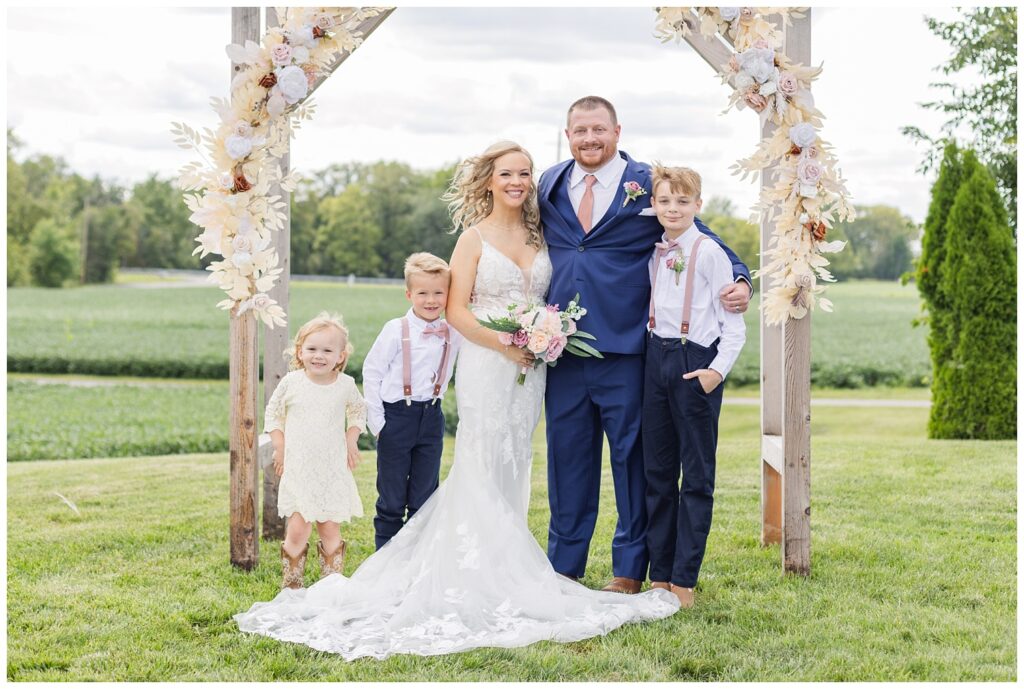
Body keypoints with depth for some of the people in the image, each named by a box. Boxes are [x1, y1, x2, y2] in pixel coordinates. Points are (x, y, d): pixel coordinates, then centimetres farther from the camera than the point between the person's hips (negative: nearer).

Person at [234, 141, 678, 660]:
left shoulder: (539, 236, 12)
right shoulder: (475, 237, -1)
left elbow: (551, 301, 16)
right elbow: (457, 309, -6)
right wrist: (505, 344, -17)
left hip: (531, 369, 5)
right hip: (485, 365, -5)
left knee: (511, 471, 8)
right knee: (484, 472, -5)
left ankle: (501, 574, 16)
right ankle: (486, 582, -1)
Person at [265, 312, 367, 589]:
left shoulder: (346, 385, -1)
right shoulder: (291, 382, -4)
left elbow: (358, 411, 17)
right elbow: (273, 412, 10)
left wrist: (351, 441, 3)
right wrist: (279, 447, 1)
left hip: (333, 470, 1)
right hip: (298, 470, -1)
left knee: (330, 529, 3)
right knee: (298, 530, -6)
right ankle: (291, 585, 11)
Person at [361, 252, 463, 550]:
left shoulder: (453, 334, 1)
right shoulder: (396, 330, -9)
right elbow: (372, 371, -7)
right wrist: (376, 420, -9)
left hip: (431, 417, 4)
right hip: (396, 417, -4)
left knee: (424, 497, 10)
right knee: (391, 499, 4)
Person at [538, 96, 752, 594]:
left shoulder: (649, 184, 0)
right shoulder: (550, 184, 12)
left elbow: (701, 237, 4)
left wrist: (739, 280, -13)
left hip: (625, 347, -3)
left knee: (631, 454, 4)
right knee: (567, 454, 11)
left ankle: (630, 569, 16)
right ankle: (564, 565, 24)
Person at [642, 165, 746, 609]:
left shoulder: (710, 253, -7)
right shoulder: (653, 255, 10)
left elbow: (733, 323, -8)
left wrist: (718, 368, -17)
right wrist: (649, 357, 6)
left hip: (696, 365, -6)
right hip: (656, 360, 6)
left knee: (697, 475, 1)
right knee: (657, 471, 9)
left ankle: (683, 580, 7)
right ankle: (659, 576, 18)